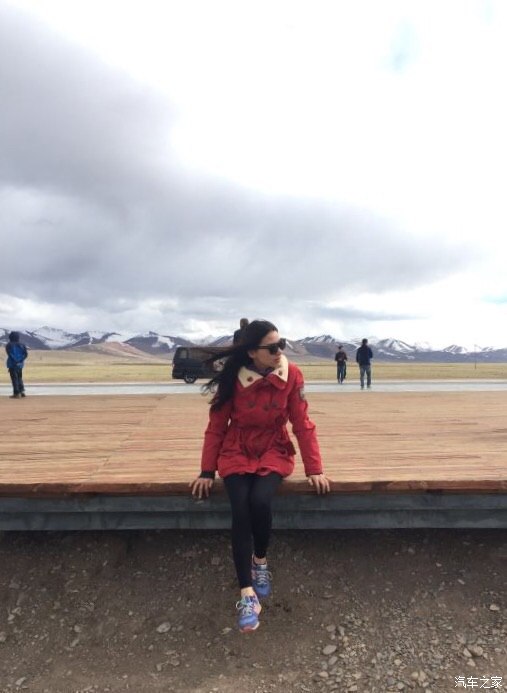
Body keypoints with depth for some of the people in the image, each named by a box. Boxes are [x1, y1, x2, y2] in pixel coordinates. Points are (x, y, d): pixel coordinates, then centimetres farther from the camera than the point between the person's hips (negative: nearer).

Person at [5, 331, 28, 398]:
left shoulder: (9, 345, -6)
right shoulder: (22, 344, 6)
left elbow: (10, 354, -19)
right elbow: (26, 354, -3)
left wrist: (15, 361, -18)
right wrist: (20, 360, -7)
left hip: (12, 364, -4)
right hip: (20, 364, 4)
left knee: (14, 378, -1)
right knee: (19, 377, 18)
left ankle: (16, 393, -2)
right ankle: (22, 391, 9)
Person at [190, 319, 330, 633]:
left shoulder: (292, 375, -12)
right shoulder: (232, 378, -12)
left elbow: (303, 424, -7)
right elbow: (216, 426, -4)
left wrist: (315, 468, -9)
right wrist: (207, 471, -6)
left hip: (274, 452, 0)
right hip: (237, 453, 0)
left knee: (260, 501, -27)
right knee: (241, 511, -22)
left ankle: (261, 561, 5)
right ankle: (247, 594, -7)